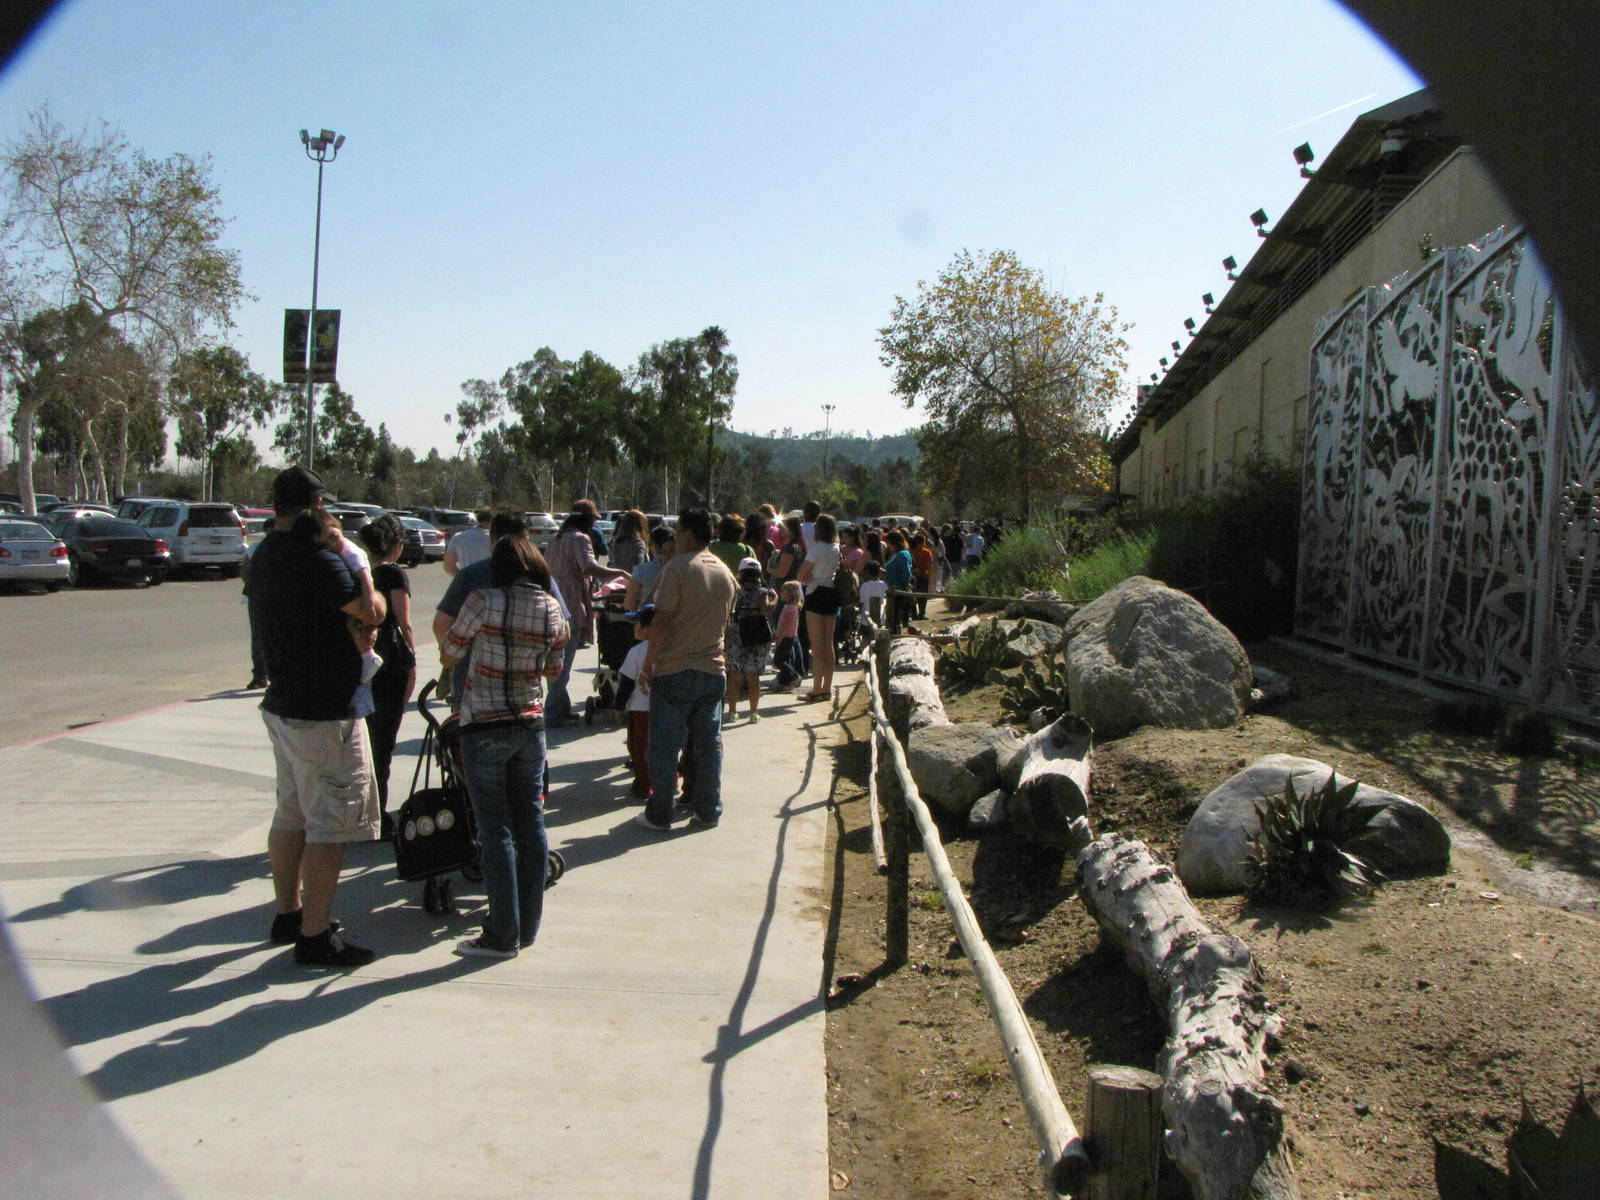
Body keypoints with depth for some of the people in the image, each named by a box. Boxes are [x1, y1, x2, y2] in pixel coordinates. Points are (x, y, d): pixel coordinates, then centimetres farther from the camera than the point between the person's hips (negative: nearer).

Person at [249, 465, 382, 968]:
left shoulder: (263, 556, 9)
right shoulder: (317, 559, -20)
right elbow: (370, 611, -20)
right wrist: (354, 561, -6)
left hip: (283, 705, 10)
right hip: (325, 714, -10)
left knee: (291, 815, 19)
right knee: (330, 825, -3)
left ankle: (288, 914, 32)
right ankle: (315, 937, 0)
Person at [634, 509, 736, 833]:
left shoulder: (678, 568, -12)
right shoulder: (725, 573, 8)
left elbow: (662, 621, -15)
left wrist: (648, 663, -8)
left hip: (674, 671, -6)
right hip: (713, 668, 6)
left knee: (664, 746, 4)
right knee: (709, 744, 11)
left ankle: (659, 815, 10)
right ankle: (708, 811, 16)